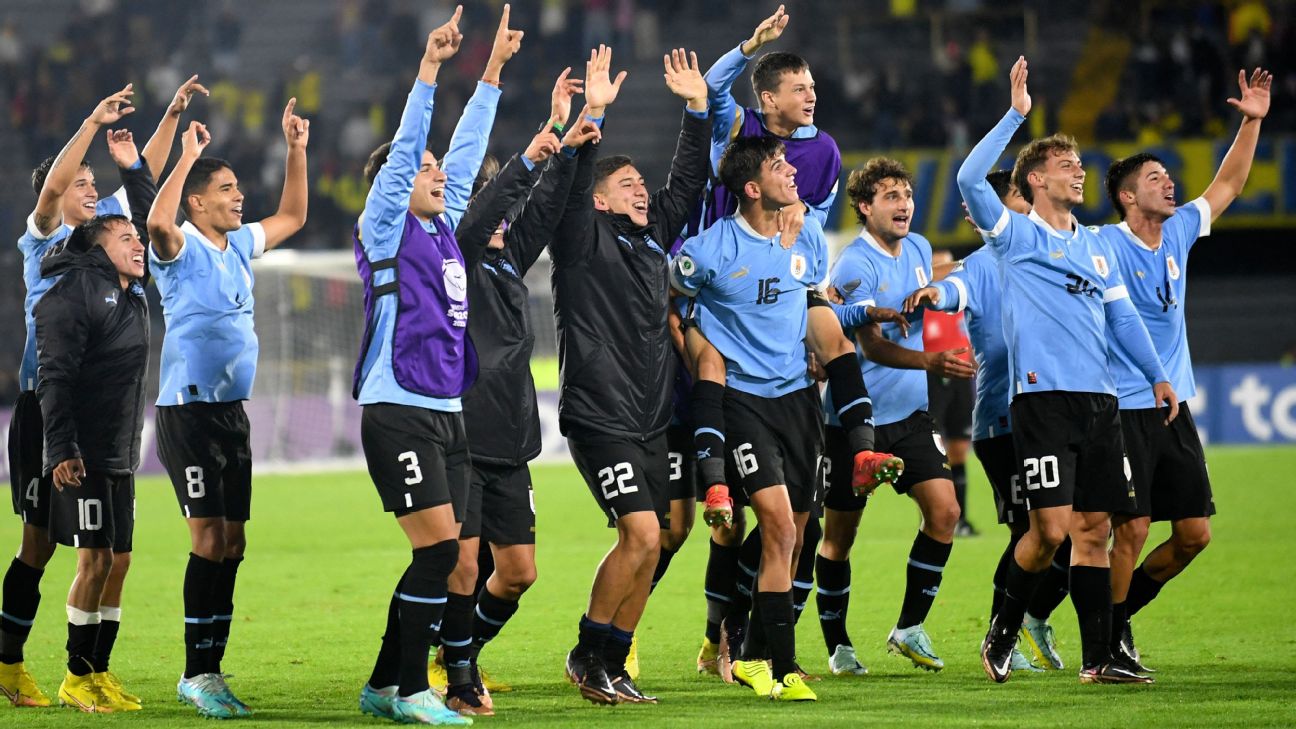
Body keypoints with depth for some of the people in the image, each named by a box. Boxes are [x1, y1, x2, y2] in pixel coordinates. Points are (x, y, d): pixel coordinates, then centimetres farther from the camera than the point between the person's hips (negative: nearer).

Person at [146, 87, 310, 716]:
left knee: (231, 545, 7)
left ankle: (208, 670, 12)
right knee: (209, 540, -12)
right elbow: (157, 222, -32)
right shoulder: (181, 248, -9)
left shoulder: (239, 245, 14)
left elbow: (291, 217, 28)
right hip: (188, 408, -8)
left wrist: (296, 151, 18)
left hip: (232, 411, 8)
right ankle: (196, 674, -9)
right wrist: (186, 158, -30)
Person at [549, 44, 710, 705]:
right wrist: (591, 116, -27)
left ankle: (612, 668, 13)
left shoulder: (654, 234, 15)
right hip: (598, 415, -7)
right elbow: (572, 186, -18)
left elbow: (688, 178, 20)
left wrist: (697, 106, 12)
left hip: (650, 419, 7)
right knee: (641, 534, -17)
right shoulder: (584, 241, -3)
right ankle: (586, 655, -3)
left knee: (646, 549, 5)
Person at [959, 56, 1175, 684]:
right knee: (1050, 529, -12)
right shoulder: (1016, 236, 2)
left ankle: (1097, 659, 6)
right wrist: (1016, 115, -12)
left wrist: (1157, 375, 13)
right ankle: (1002, 633, 8)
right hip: (1042, 395, -6)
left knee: (1094, 528, 4)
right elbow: (969, 179, -13)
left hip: (1099, 399, 6)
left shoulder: (1097, 246, 20)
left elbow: (1122, 315, 23)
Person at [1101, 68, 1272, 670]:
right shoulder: (1103, 246, -11)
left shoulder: (1178, 232, 9)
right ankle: (1111, 641, 4)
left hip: (1174, 407, 7)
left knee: (1194, 532, 4)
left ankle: (1125, 604, 24)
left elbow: (1227, 185, 20)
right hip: (1122, 410, -7)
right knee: (1133, 528, -9)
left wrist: (1252, 122, 13)